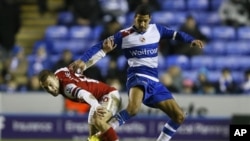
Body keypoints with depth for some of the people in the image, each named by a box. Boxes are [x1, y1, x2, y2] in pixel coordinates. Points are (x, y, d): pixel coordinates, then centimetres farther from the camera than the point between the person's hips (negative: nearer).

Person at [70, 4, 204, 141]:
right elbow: (99, 46, -3)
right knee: (133, 108, -39)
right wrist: (83, 60, -15)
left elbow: (175, 34, 22)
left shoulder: (156, 29, 10)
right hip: (137, 77, -6)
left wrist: (191, 40, 3)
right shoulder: (124, 35, -4)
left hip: (154, 81, 6)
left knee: (179, 116, 3)